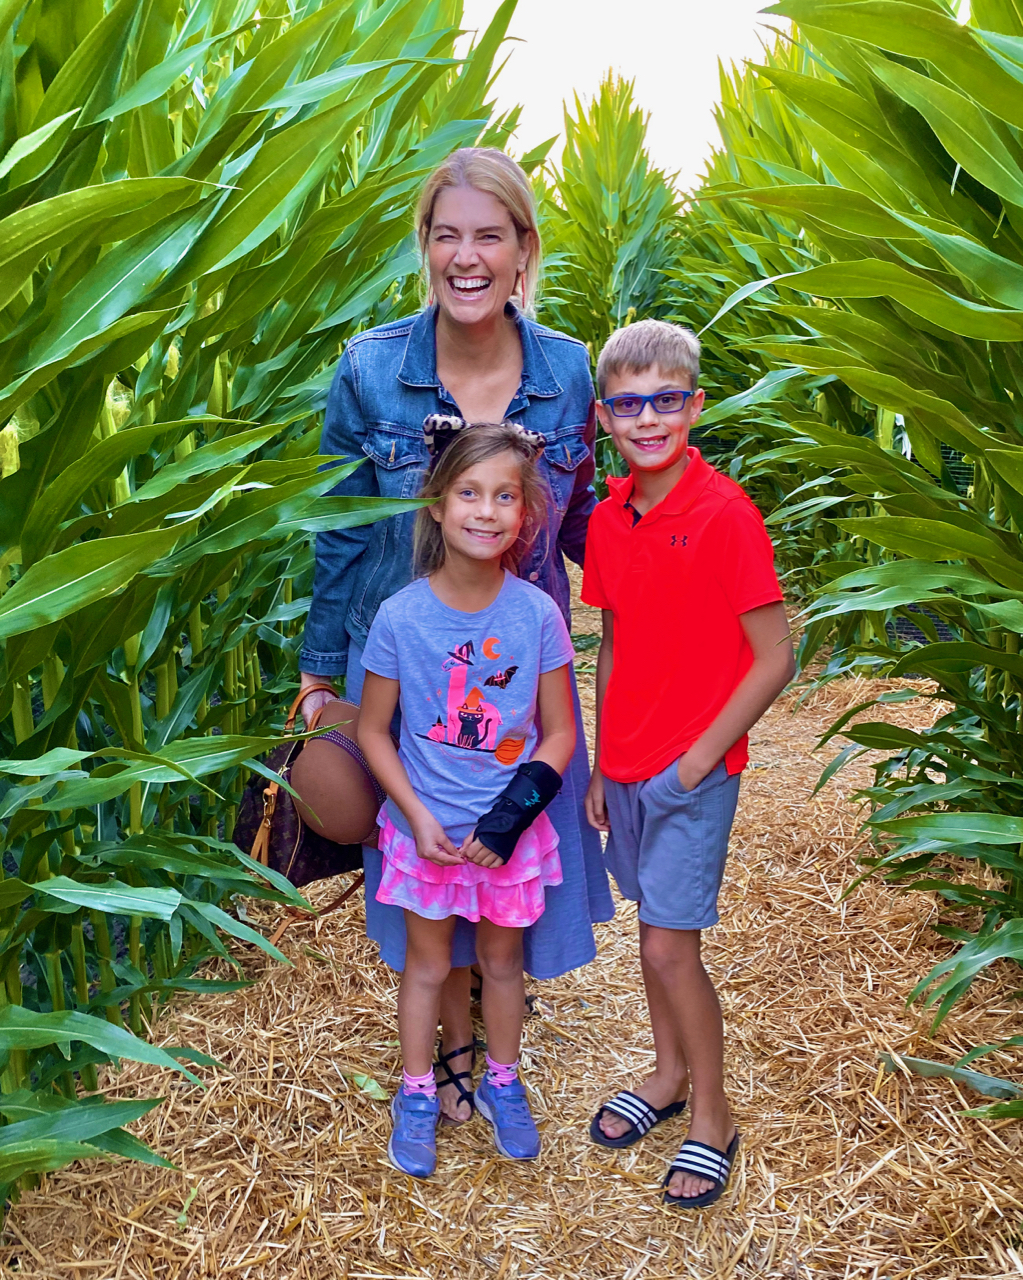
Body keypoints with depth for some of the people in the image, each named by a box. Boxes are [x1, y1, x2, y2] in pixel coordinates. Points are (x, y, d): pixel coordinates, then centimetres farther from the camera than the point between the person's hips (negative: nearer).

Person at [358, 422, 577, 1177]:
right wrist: (419, 817, -14)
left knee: (503, 959, 19)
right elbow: (374, 731, -6)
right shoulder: (401, 615, -15)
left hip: (511, 830, 1)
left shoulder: (537, 613, -14)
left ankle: (502, 1083, 43)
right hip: (427, 826, 0)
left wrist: (510, 815, -16)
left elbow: (559, 733, -6)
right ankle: (418, 1097, 38)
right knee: (429, 963, 17)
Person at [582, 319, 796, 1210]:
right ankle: (668, 1075, 38)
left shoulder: (725, 513, -17)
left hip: (696, 769, -6)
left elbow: (775, 658, -15)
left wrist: (696, 760, -15)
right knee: (652, 926, 18)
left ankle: (712, 1115, 20)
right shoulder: (608, 519, 3)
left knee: (671, 944, -1)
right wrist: (600, 765, 11)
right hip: (628, 765, 6)